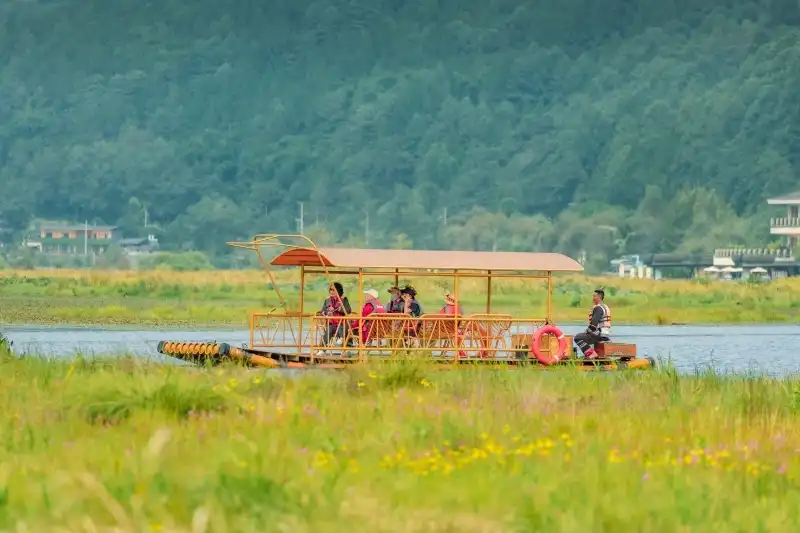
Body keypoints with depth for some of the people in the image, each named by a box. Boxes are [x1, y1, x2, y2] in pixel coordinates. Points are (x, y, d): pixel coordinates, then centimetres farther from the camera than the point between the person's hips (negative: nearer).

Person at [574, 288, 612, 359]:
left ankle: (591, 354, -16)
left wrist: (588, 331, -8)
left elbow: (594, 323, -24)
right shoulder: (605, 307, 19)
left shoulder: (598, 308, -15)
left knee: (578, 338, -13)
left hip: (600, 334, -10)